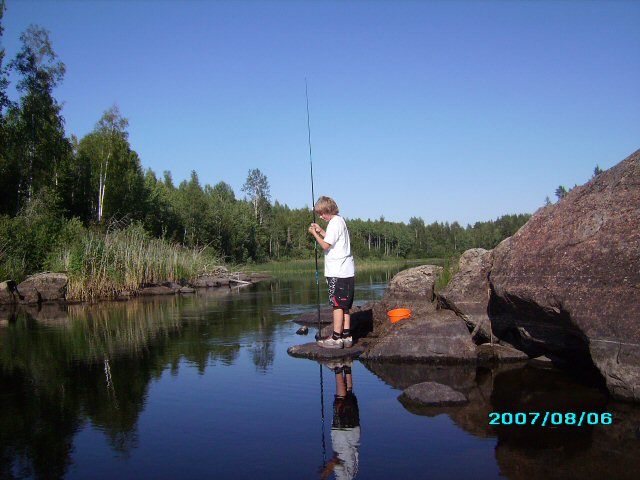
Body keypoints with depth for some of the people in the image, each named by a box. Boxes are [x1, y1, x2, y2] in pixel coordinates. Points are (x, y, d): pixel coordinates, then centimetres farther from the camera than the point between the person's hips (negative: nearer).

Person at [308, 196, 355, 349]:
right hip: (346, 271, 10)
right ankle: (346, 337, 13)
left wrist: (315, 233, -4)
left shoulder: (335, 222, -12)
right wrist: (321, 231, 18)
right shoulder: (340, 221, 18)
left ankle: (336, 338, -3)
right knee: (344, 305, 10)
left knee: (337, 304, -6)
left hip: (338, 272, -10)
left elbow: (325, 245, -16)